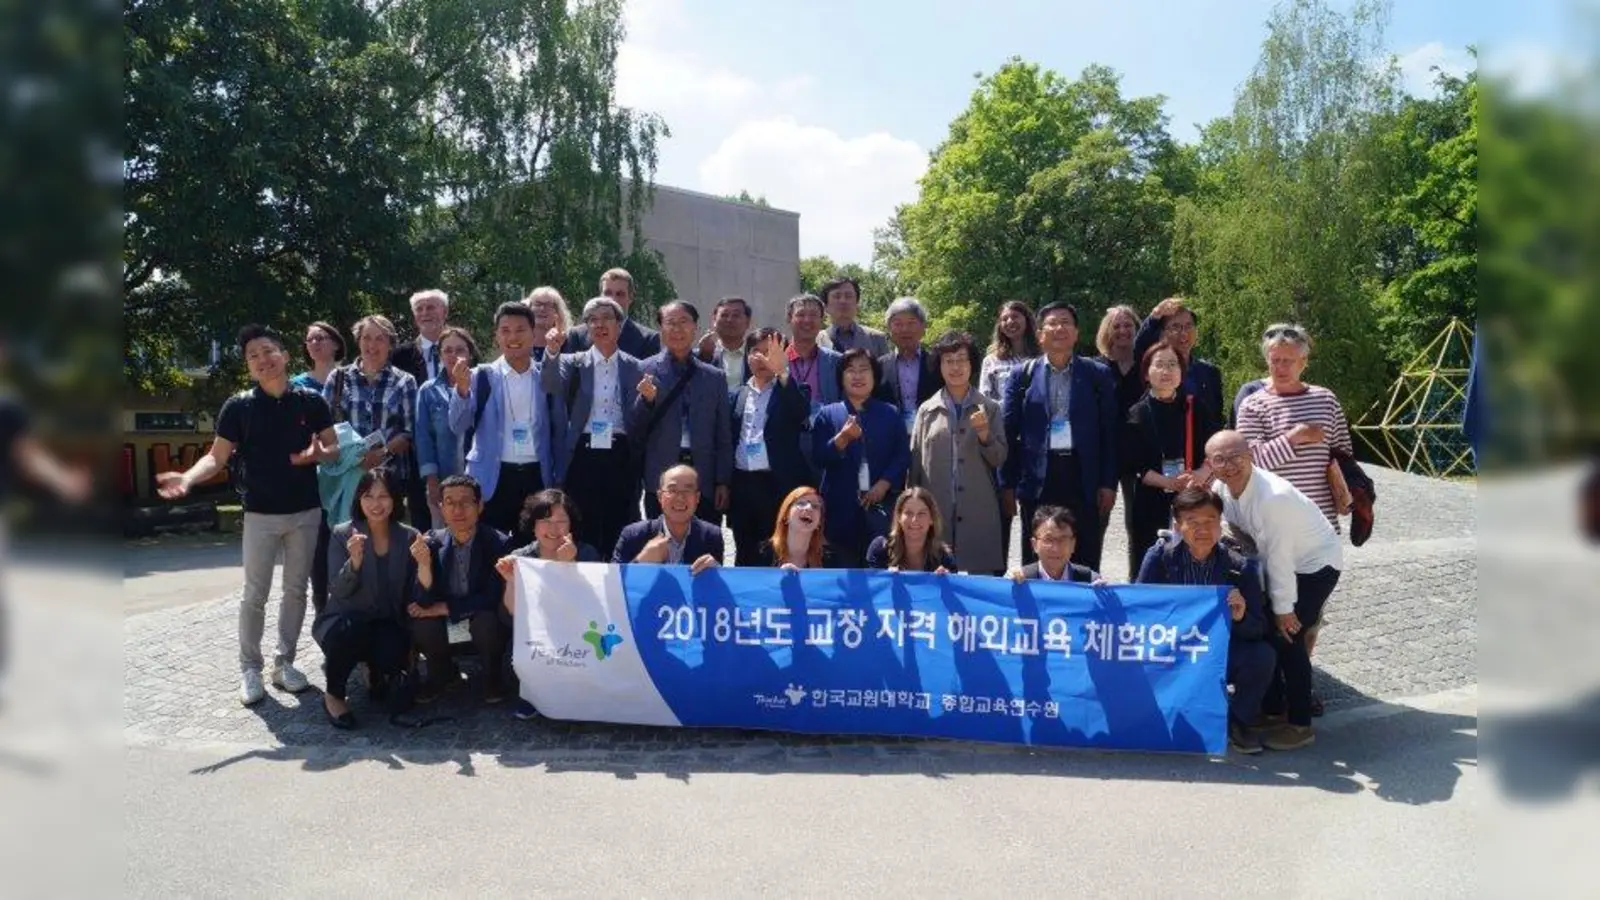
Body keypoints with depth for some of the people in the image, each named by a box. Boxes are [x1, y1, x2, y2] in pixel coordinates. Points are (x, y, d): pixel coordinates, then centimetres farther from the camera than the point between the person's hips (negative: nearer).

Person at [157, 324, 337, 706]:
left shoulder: (311, 401, 0)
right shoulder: (238, 407, -3)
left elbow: (334, 448, 4)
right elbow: (217, 458, -4)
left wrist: (318, 454, -19)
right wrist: (188, 477, -23)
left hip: (306, 512, 2)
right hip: (260, 514, -1)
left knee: (296, 590, 9)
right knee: (255, 594, 3)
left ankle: (284, 662, 21)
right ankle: (250, 668, 14)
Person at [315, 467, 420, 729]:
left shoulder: (409, 537, -6)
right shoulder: (342, 534, -10)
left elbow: (414, 596, -6)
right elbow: (338, 592, -17)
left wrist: (423, 564, -25)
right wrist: (354, 561, -35)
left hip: (387, 624, 2)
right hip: (344, 622, -1)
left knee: (393, 651, -29)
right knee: (350, 630, -35)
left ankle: (381, 678, 12)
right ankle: (334, 695, -6)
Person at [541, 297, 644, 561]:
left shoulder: (634, 368, 9)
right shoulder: (574, 363, 8)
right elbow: (551, 386, -14)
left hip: (620, 457, 0)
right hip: (583, 457, 0)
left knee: (619, 535, 2)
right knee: (582, 534, 2)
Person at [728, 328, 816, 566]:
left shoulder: (789, 391, 1)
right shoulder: (739, 395, 14)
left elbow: (802, 414, -21)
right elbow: (731, 439, 14)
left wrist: (782, 372, -34)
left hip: (778, 484, -4)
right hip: (743, 483, 5)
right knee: (745, 554, 10)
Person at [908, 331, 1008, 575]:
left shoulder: (989, 409, 7)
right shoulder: (927, 410, 8)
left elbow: (999, 459, 5)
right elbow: (914, 463, 10)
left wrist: (984, 434, -13)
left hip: (979, 512, 0)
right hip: (935, 511, 0)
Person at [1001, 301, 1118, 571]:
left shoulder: (1098, 375, 6)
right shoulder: (1023, 376, 6)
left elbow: (1110, 432, 4)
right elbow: (1008, 432, 5)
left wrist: (1109, 483, -1)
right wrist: (1008, 483, 0)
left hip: (1084, 478, 0)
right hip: (1038, 478, 0)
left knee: (1085, 560, 4)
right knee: (1036, 560, 7)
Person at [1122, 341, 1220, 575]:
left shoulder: (1196, 408, 10)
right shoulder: (1136, 415, 4)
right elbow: (1131, 466, -2)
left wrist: (1202, 473, -11)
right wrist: (1169, 483, -14)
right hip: (1151, 505, -1)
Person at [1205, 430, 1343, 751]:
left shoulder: (1274, 497, -36)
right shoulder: (1220, 489, -13)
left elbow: (1279, 558, -28)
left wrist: (1284, 608, -19)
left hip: (1316, 564, -7)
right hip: (1281, 563, 7)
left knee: (1287, 635, -12)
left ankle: (1299, 724, 2)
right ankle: (1271, 706, 25)